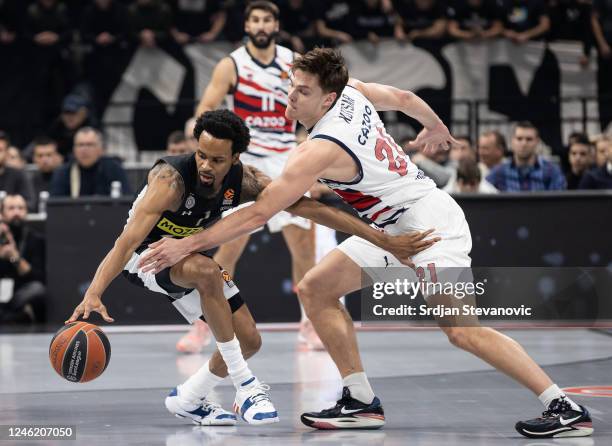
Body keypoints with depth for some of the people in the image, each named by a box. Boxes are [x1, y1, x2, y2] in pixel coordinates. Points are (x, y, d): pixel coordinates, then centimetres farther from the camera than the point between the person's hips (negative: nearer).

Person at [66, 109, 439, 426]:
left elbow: (310, 207, -16)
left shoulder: (244, 181, -19)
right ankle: (244, 384, -25)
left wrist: (387, 241, -18)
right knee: (207, 271, -37)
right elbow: (126, 242, -40)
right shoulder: (171, 179, -34)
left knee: (249, 341, 0)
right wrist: (94, 295, -55)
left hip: (189, 255, 6)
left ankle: (187, 399, 23)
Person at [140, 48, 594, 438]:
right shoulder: (352, 91, -3)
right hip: (395, 228, 10)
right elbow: (404, 98, 16)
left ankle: (567, 410, -17)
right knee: (315, 289, 4)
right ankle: (362, 402, 6)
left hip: (431, 223, -10)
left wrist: (188, 245, -20)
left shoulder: (319, 151, -25)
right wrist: (436, 128, 38)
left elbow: (258, 214, -25)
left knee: (462, 330, -21)